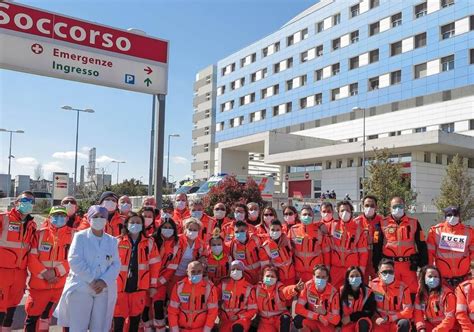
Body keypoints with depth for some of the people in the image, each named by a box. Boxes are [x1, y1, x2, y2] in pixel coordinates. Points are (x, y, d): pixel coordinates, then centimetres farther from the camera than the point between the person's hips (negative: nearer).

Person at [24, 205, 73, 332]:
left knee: (46, 314, 14)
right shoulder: (40, 233, 0)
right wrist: (44, 273, -13)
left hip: (60, 284, 0)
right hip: (38, 282, 0)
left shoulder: (72, 235, 0)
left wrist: (56, 271, -16)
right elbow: (32, 257, -4)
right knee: (32, 315, 3)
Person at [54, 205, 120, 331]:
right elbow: (74, 260, -10)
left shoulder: (112, 240, 11)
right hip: (81, 288, -3)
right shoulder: (80, 236, 2)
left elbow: (116, 264, 3)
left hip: (105, 290, 3)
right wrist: (91, 280, -15)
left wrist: (104, 281, -13)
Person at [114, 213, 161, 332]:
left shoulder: (149, 242, 3)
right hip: (120, 286, -1)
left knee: (135, 318, 11)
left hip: (139, 287, 2)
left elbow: (155, 264, 5)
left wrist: (153, 285, 4)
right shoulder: (117, 242, -2)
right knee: (119, 318, 2)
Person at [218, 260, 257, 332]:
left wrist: (239, 317, -11)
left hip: (242, 318, -3)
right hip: (225, 319, 3)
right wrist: (220, 315, 4)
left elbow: (253, 309, -1)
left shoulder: (249, 288, -3)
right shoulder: (224, 284, 4)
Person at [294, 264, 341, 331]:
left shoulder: (333, 292, -18)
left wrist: (324, 313, -37)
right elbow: (298, 308, -19)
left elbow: (336, 320, -18)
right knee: (298, 320, -29)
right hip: (311, 320, 1)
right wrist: (318, 316, -24)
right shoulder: (307, 286, -16)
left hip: (326, 323, -1)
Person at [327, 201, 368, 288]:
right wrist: (327, 265, 7)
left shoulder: (359, 228, -2)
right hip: (335, 268, 1)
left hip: (353, 268, -1)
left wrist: (362, 268, -2)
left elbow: (363, 250, 0)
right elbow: (328, 247, 7)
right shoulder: (333, 225, 1)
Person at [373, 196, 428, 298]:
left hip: (409, 265, 1)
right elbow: (377, 246, 4)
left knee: (412, 292, 3)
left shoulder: (414, 223, 7)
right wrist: (376, 266, 1)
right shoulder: (383, 224, 3)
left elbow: (422, 245, 8)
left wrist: (424, 265, 4)